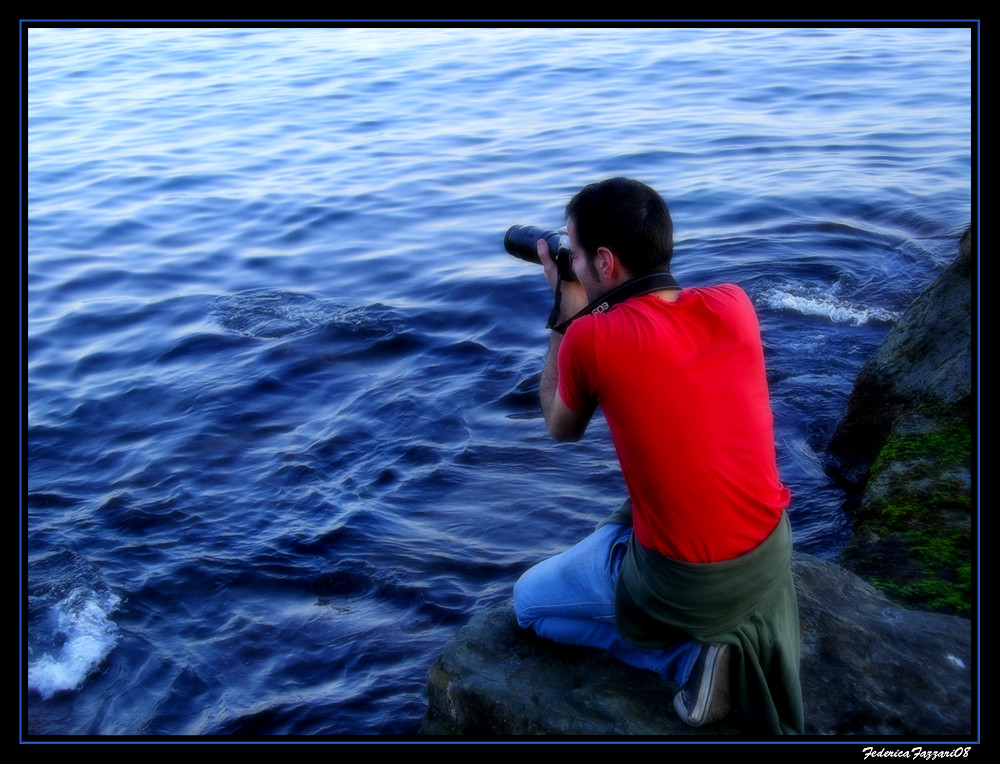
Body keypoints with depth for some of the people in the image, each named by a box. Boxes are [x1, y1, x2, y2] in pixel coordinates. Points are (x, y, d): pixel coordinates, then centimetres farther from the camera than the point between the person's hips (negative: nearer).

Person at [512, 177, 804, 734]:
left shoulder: (589, 339, -20)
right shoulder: (734, 304, -6)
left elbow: (562, 428, 2)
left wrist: (568, 310, 3)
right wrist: (586, 314, 8)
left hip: (683, 583, -6)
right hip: (775, 553, 6)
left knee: (529, 602, 19)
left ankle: (691, 656, 2)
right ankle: (744, 623, 16)